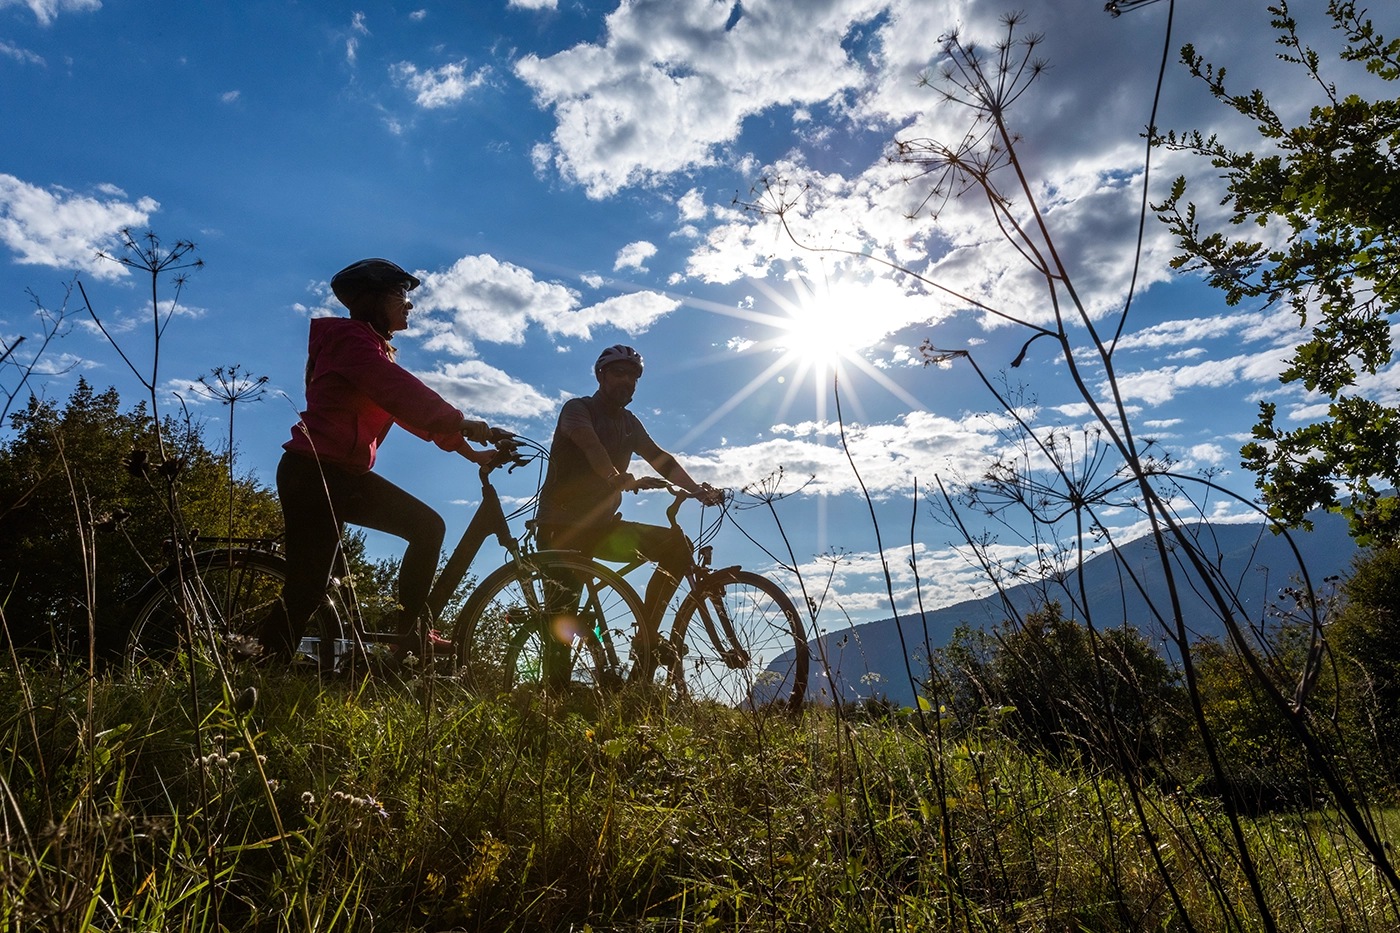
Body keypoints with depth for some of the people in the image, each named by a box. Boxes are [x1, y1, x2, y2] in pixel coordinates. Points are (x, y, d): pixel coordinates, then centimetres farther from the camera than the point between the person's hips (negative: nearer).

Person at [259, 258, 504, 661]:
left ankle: (409, 632, 4)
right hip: (314, 474, -9)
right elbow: (400, 391, -25)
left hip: (345, 475, 9)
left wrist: (466, 448, 5)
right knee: (307, 588, -9)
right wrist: (461, 423, -24)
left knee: (427, 526, 1)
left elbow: (411, 409, 13)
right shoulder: (349, 337, -10)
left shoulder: (375, 349, 19)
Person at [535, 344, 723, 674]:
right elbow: (589, 443, -28)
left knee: (677, 545, -9)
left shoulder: (630, 423, 14)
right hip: (562, 526, -6)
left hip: (601, 526, 6)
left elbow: (661, 460, 2)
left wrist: (697, 489, -14)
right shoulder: (578, 408, -6)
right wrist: (614, 476, -47)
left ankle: (646, 642, -7)